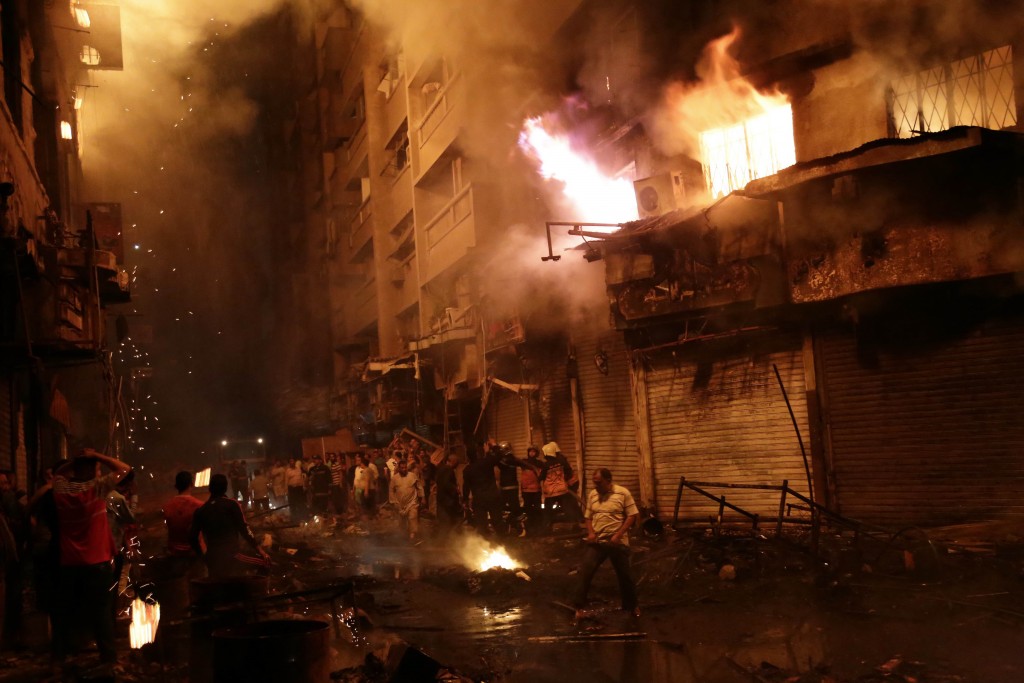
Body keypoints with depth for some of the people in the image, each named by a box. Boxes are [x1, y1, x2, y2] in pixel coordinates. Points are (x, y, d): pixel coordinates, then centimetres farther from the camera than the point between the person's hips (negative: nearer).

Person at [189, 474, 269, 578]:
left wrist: (203, 556, 22)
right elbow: (244, 530, -6)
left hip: (212, 560, 5)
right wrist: (259, 549, -2)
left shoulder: (201, 510, 11)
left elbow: (192, 537, 9)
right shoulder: (231, 504, -1)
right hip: (232, 556, -5)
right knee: (265, 562, 2)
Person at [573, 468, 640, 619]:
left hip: (618, 542, -2)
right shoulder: (592, 495, 5)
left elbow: (632, 516, -8)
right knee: (585, 572, -10)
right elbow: (588, 517, 12)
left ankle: (632, 605, 29)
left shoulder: (623, 493, -8)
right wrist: (590, 533, -8)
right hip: (596, 542, 3)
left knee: (624, 575, 9)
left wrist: (618, 535, -17)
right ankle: (580, 607, -2)